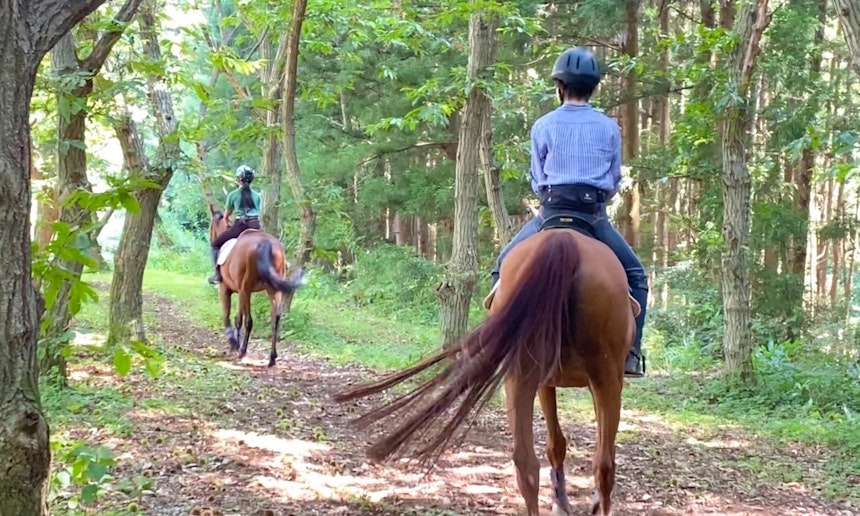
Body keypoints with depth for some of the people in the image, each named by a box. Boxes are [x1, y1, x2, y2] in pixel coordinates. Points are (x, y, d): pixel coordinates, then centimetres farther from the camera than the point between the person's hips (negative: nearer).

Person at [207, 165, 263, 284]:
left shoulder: (233, 195, 6)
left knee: (216, 245, 14)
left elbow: (226, 215, 17)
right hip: (256, 227, 3)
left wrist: (227, 223, 37)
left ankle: (218, 274, 4)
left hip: (240, 226, -3)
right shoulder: (257, 195, 14)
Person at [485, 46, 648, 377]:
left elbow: (537, 180, 10)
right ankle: (630, 352, 2)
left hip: (551, 212, 0)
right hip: (595, 214, 0)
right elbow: (615, 181, 12)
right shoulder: (609, 127, 7)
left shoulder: (542, 126, 5)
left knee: (505, 265, 17)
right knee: (635, 275, 15)